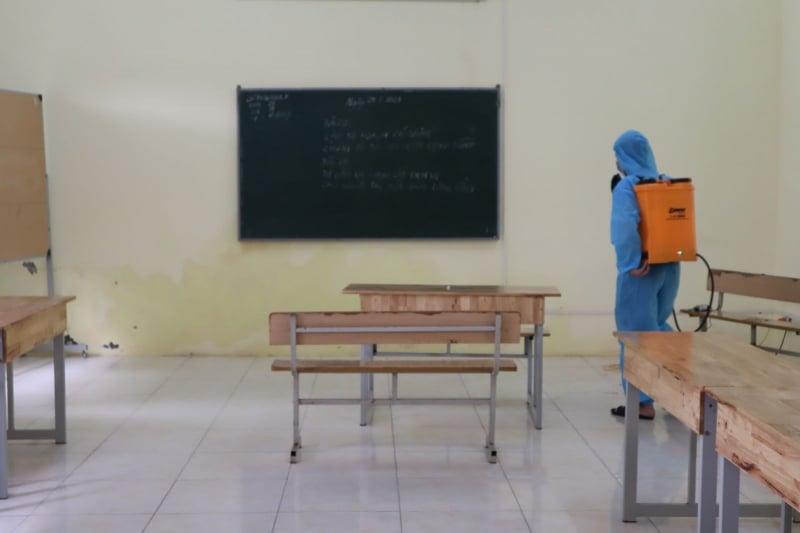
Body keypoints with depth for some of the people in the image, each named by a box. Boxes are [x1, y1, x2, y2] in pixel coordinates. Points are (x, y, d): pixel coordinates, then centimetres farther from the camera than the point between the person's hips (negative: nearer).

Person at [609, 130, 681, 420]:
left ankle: (642, 402, 9)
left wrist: (631, 262, -20)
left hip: (642, 271, -6)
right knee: (657, 326, 23)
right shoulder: (667, 183, 8)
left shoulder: (626, 186, -12)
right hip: (669, 267, 6)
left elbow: (625, 225, -26)